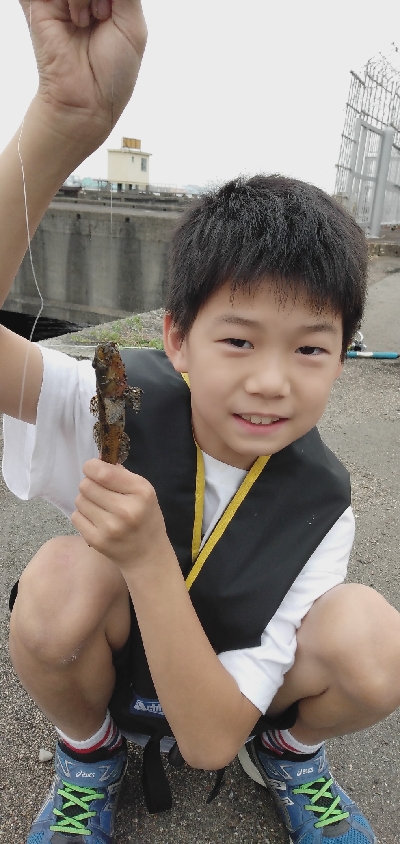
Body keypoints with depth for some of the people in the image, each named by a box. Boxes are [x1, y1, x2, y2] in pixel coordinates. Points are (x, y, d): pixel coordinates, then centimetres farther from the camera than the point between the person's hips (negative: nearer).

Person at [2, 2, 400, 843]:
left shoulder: (319, 507, -25)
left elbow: (211, 740, -25)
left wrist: (148, 559, -40)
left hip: (230, 696, 1)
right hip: (97, 674, 1)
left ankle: (289, 750, 7)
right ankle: (88, 753, 0)